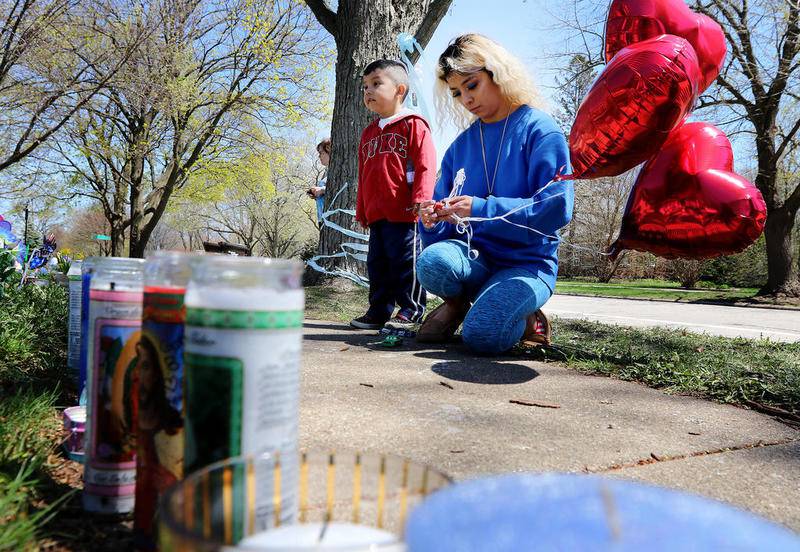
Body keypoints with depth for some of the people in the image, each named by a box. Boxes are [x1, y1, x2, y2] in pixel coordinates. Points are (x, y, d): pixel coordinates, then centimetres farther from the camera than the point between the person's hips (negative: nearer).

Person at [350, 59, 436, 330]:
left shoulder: (413, 124, -1)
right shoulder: (369, 132, 21)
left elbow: (425, 165, -9)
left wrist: (420, 198, -19)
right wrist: (362, 210, 22)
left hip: (403, 211, -8)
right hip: (376, 213, 8)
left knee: (405, 260, -4)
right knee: (377, 263, 11)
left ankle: (410, 310, 6)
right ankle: (379, 311, 20)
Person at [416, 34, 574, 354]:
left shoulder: (539, 130, -5)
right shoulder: (461, 145, 11)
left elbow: (556, 208, -17)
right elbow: (447, 221, 11)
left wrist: (482, 210, -25)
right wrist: (434, 219, -14)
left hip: (528, 262, -4)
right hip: (474, 255, 4)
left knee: (482, 335, -30)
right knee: (432, 261, -31)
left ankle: (523, 316, 5)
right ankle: (458, 303, 3)